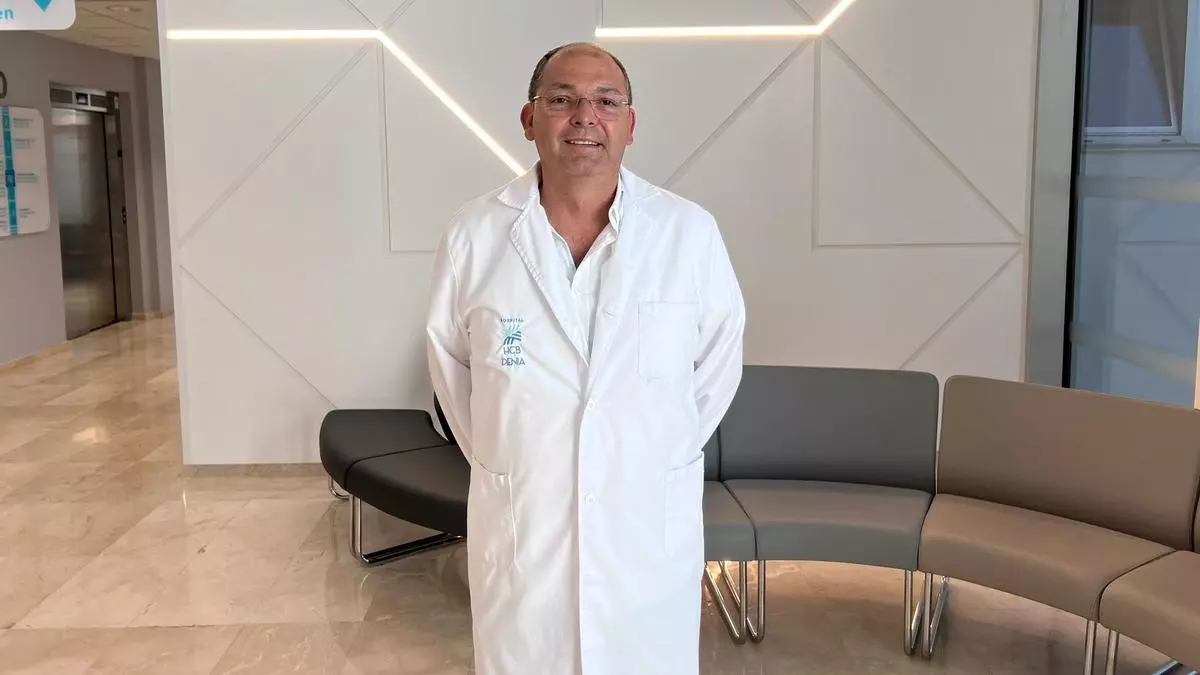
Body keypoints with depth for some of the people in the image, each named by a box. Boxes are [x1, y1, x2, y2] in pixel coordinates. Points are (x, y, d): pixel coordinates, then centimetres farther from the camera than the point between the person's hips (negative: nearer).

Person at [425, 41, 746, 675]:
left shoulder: (690, 232, -7)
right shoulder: (473, 236, -6)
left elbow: (718, 360, 5)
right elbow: (450, 362, 9)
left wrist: (666, 454, 10)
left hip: (652, 526, 0)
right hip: (518, 528, 0)